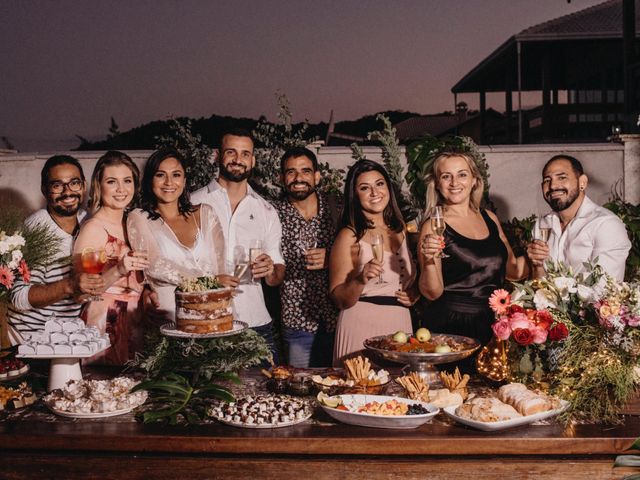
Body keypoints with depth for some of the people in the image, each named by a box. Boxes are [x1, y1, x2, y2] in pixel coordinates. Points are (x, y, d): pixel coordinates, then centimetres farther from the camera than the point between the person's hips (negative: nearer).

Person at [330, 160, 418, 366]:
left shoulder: (401, 231, 10)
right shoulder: (350, 236, -7)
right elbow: (340, 299, -9)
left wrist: (415, 293, 5)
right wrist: (361, 280, -26)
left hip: (401, 325, 5)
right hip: (362, 328, -5)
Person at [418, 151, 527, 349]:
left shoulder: (490, 218, 9)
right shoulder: (433, 227, -7)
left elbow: (511, 269, 20)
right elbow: (432, 293, -9)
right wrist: (429, 261, -26)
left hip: (491, 324, 5)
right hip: (449, 327, -5)